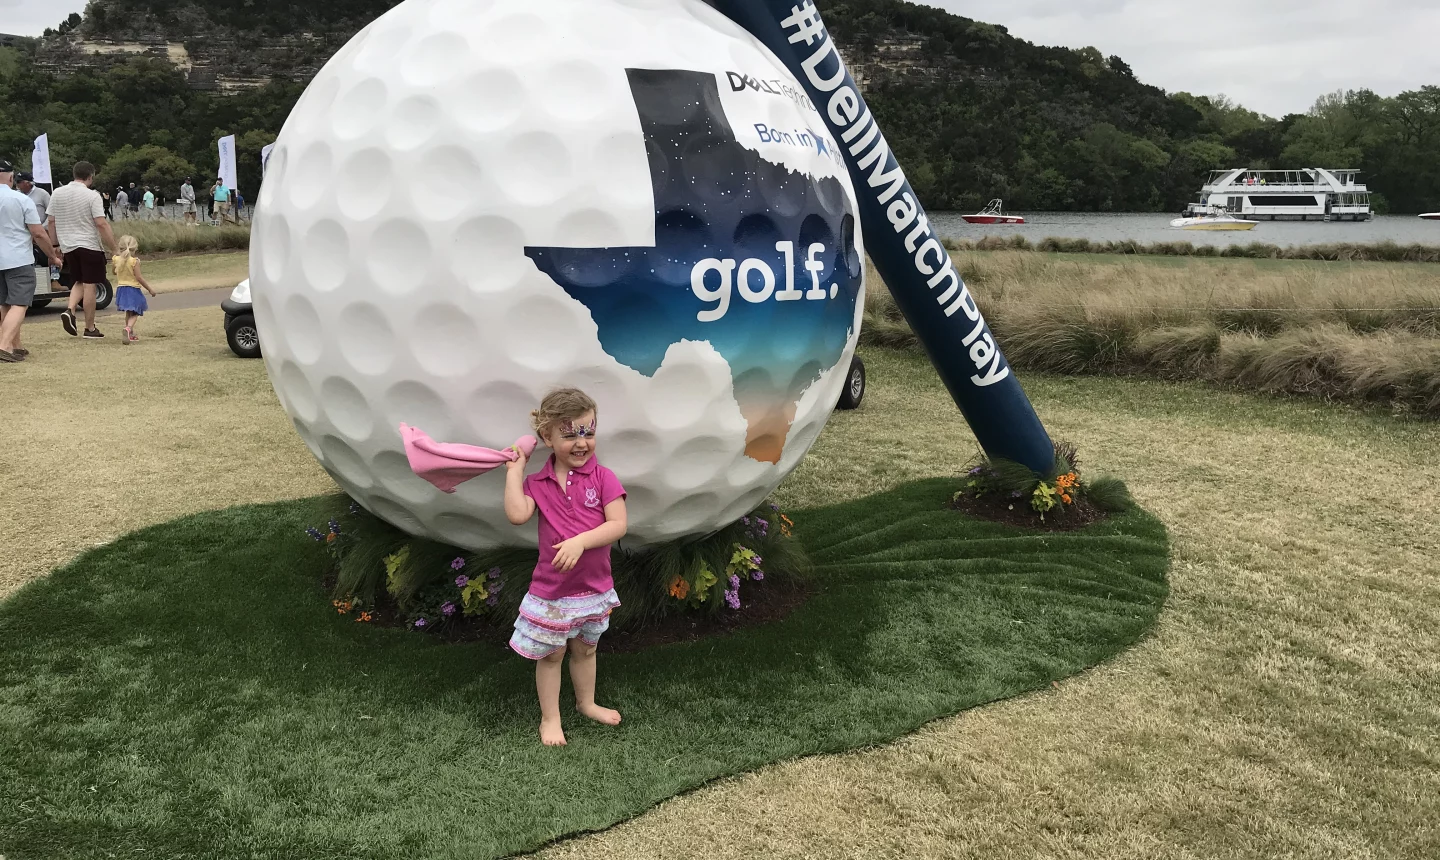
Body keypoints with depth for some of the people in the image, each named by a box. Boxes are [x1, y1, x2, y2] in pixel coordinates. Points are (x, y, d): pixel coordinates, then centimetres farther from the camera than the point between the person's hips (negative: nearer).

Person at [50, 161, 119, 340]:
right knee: (89, 285, 1)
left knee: (80, 282, 21)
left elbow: (51, 221, 10)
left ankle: (69, 310, -4)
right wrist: (114, 248, -12)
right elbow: (101, 224, -16)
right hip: (89, 245, -5)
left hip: (68, 246, 5)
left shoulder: (57, 194, 6)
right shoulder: (92, 195, -11)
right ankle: (90, 328, 6)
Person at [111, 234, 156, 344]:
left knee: (128, 313, 22)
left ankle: (130, 334, 27)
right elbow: (139, 277, -17)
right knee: (134, 314, -3)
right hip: (133, 289, -6)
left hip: (121, 288, 6)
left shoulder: (116, 259, 1)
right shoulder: (134, 261, -15)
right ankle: (128, 329, -31)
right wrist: (149, 289, -10)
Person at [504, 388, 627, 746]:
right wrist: (514, 469, -19)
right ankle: (550, 718, 27)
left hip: (594, 586, 1)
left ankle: (586, 702, 43)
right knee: (551, 654, 11)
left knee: (585, 649, 21)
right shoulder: (538, 483, -6)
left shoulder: (603, 478, -10)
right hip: (551, 589, -1)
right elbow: (517, 514, -23)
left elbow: (618, 524, -17)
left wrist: (581, 541, -29)